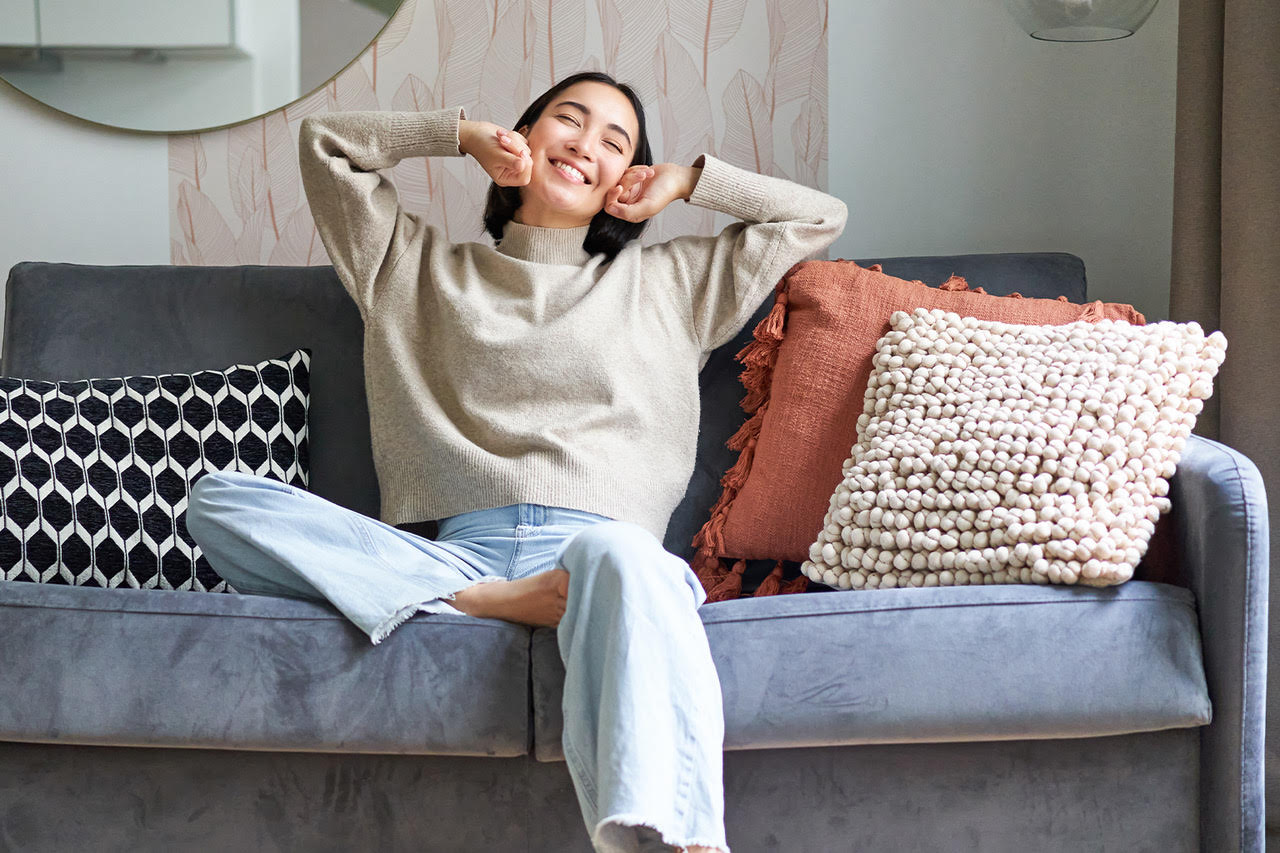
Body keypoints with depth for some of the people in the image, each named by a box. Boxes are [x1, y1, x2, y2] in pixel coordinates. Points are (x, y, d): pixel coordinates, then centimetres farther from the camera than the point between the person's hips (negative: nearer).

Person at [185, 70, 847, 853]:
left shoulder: (668, 284, 31)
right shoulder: (423, 270, 31)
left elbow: (820, 218, 34)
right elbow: (325, 143, 36)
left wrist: (687, 181, 28)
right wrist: (467, 134, 28)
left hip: (603, 545, -2)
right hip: (456, 553, 2)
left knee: (619, 556, -43)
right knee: (219, 499, -22)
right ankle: (489, 604, -34)